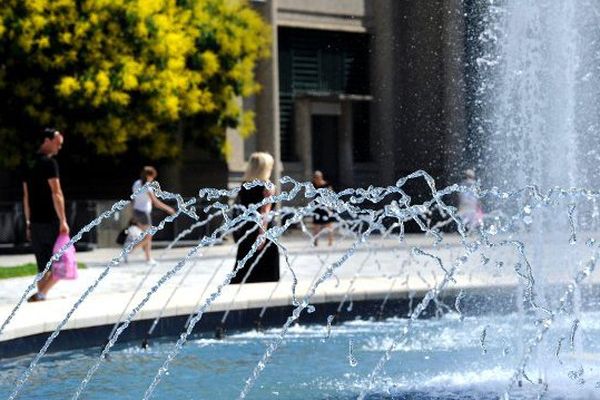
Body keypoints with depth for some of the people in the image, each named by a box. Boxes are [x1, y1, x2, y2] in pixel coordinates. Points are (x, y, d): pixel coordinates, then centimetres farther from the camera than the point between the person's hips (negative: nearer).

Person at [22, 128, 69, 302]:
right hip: (50, 222, -7)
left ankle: (41, 295, 10)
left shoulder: (29, 165, 15)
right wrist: (63, 221, -17)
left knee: (43, 267, 12)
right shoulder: (49, 163, -10)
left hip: (35, 223, 8)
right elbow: (56, 194, -16)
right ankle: (41, 294, -13)